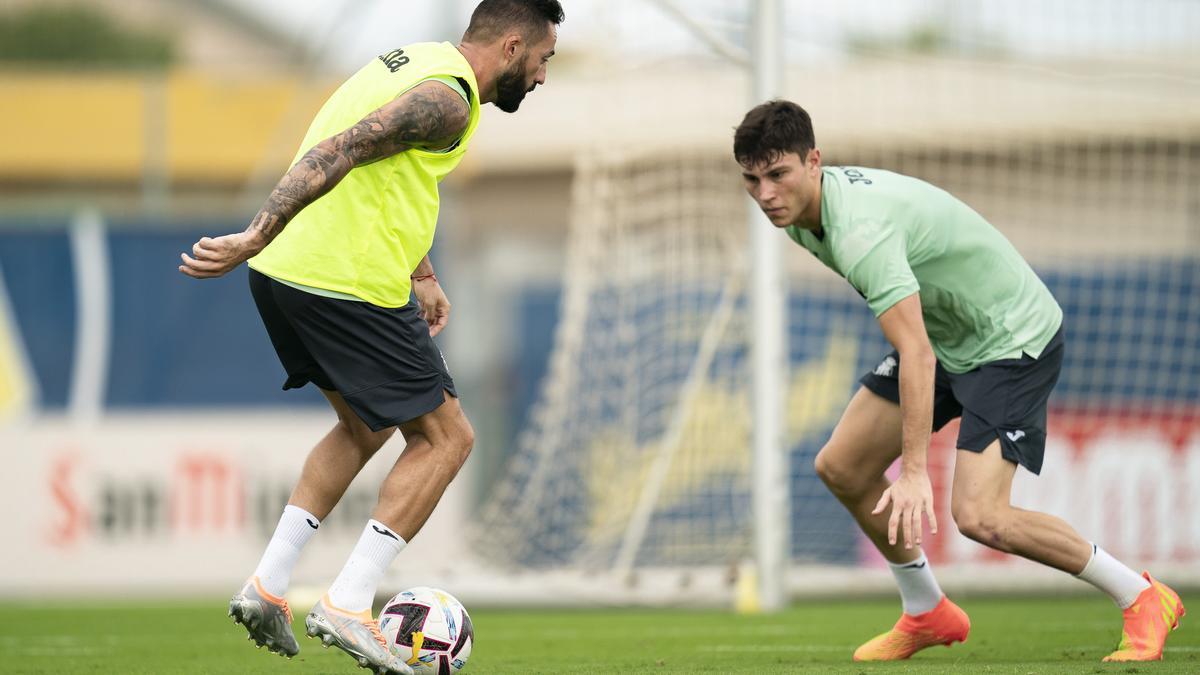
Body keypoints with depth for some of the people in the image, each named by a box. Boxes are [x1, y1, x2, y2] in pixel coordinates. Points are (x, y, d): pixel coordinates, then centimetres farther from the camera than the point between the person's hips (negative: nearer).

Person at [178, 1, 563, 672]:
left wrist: (424, 276, 28)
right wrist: (257, 238, -31)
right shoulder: (448, 100, -13)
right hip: (349, 285, -10)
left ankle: (268, 585, 19)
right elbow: (342, 152, -25)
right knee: (446, 437, 2)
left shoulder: (415, 63, 18)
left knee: (366, 427, 26)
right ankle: (348, 605, -3)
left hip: (284, 271, 10)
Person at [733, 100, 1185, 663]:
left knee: (978, 516, -22)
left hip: (1014, 338, -10)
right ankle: (926, 615, 23)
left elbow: (917, 356, -41)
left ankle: (1141, 599, -4)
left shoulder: (861, 231, -34)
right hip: (944, 336, 10)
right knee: (841, 468, 4)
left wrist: (915, 473, -44)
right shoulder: (800, 211, -3)